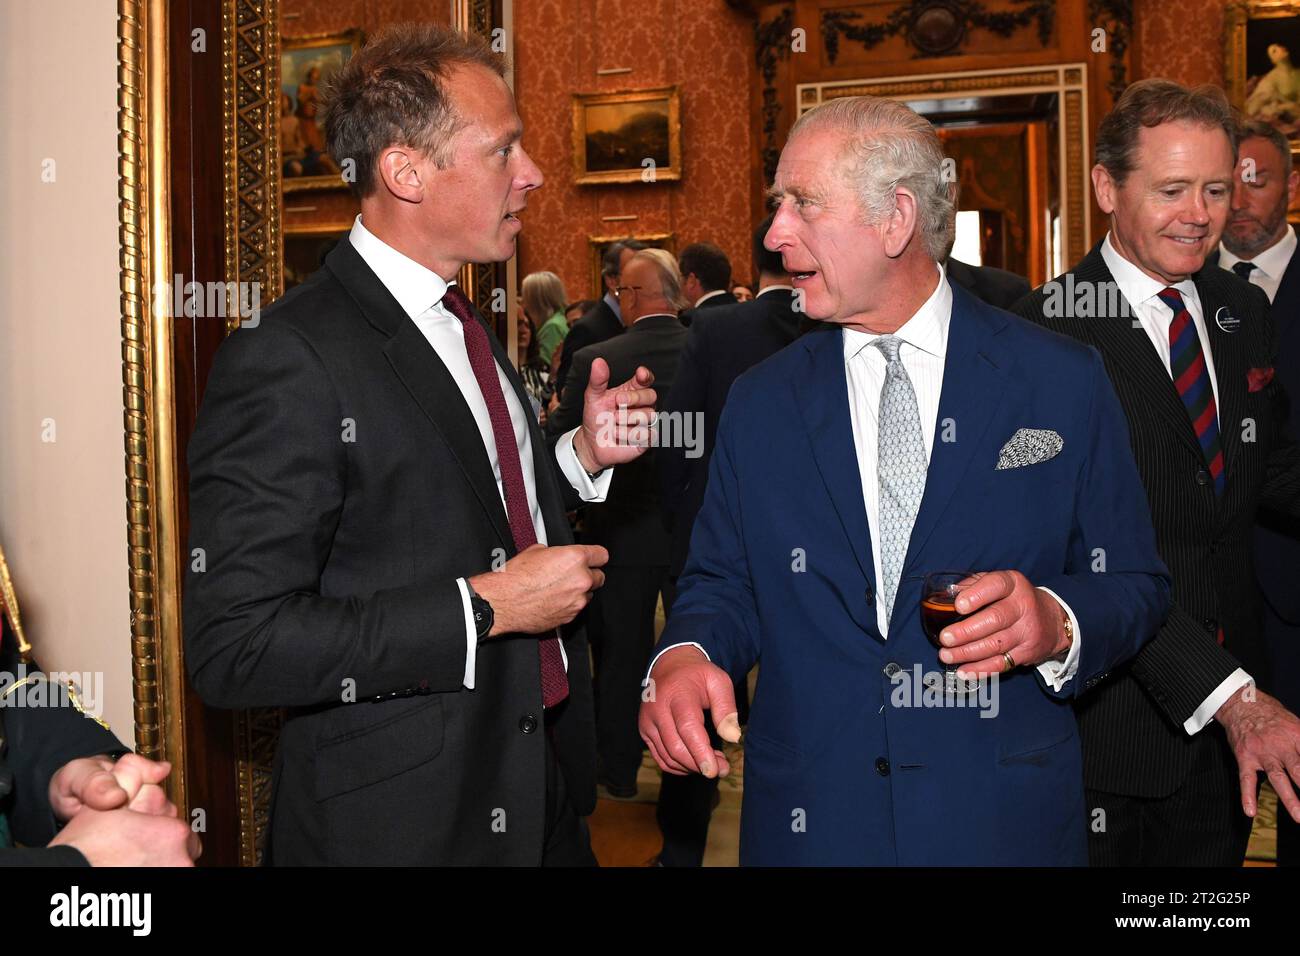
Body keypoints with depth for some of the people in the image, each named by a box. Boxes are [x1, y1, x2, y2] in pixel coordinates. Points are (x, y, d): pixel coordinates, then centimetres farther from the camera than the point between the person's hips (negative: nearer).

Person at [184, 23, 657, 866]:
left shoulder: (465, 327, 8)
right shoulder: (287, 361, -21)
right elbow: (233, 648, -24)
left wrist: (585, 455, -1)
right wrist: (486, 606, -24)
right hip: (402, 824, -8)